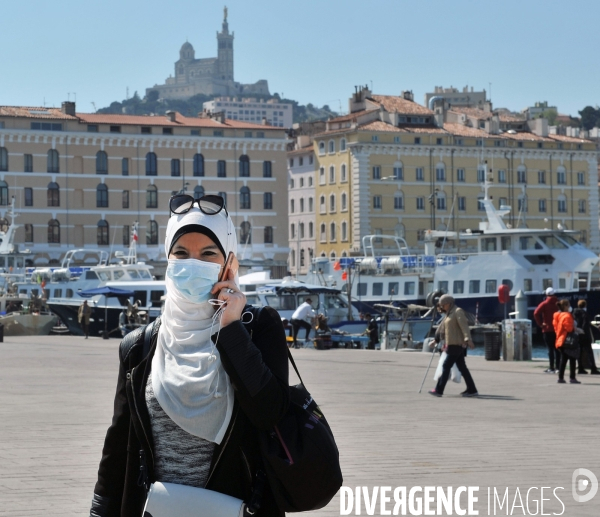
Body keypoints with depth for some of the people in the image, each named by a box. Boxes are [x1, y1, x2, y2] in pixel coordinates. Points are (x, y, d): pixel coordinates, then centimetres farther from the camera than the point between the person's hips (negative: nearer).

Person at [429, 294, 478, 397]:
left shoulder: (458, 311, -9)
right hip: (452, 344, 10)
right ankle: (472, 390, 8)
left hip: (457, 345, -10)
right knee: (462, 367, 7)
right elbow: (444, 329, 28)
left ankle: (439, 390, -7)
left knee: (446, 366, -8)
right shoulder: (449, 314, 19)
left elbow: (464, 326, -21)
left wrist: (468, 339, -33)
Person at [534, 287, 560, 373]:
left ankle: (551, 368, -7)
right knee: (557, 349, 9)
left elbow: (536, 313, -17)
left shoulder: (545, 304, -4)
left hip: (548, 330, -3)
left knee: (550, 349, -3)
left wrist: (540, 324, -9)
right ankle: (557, 367, 8)